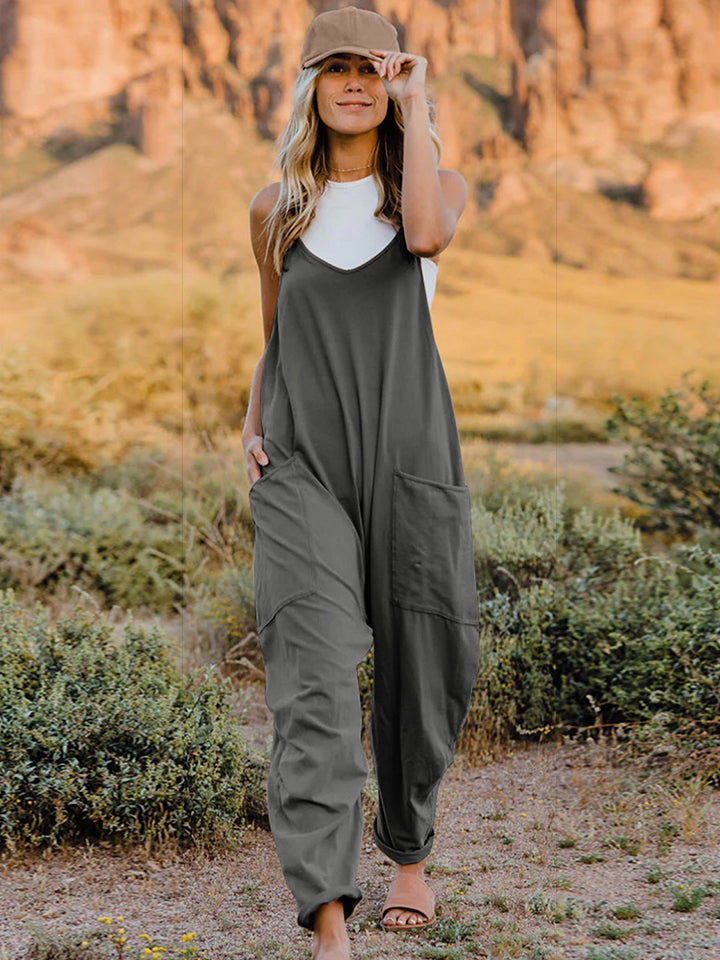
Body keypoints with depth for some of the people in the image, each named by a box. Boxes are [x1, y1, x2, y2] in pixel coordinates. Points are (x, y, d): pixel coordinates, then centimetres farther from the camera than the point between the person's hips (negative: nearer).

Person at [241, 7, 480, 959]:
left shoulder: (438, 183, 6)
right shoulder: (276, 209, 12)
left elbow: (427, 234, -19)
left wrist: (415, 101, -9)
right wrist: (252, 428, 5)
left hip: (410, 456, 0)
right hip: (302, 467, 0)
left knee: (421, 671, 9)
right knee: (314, 675, -16)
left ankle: (410, 852, 37)